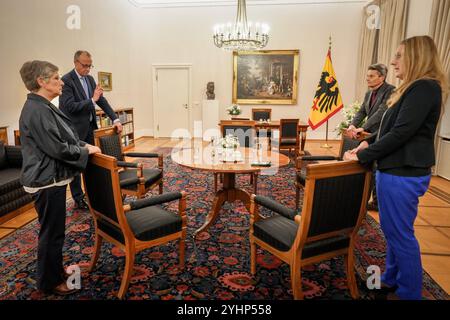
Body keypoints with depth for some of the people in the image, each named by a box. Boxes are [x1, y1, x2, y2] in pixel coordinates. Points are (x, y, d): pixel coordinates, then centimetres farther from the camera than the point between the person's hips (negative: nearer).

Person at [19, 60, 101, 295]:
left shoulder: (42, 106, 11)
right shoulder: (37, 111, -21)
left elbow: (62, 137, 18)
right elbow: (58, 148, -25)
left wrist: (84, 145, 5)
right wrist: (86, 150, -11)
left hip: (50, 178, 10)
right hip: (47, 181, -10)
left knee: (54, 230, 22)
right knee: (52, 232, 4)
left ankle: (55, 269, 39)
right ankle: (50, 282, 22)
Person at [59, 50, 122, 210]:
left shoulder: (90, 78, 9)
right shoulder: (66, 80, -14)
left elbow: (102, 100, 9)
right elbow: (70, 106, -22)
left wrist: (115, 119, 1)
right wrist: (92, 100, -24)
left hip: (89, 127, 7)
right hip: (75, 129, -7)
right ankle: (78, 199, 16)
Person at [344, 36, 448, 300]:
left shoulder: (425, 88, -16)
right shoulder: (416, 88, 16)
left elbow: (400, 133, -22)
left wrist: (362, 156, -15)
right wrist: (369, 142, 7)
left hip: (404, 174, -10)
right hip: (397, 170, 10)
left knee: (400, 233, 2)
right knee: (393, 230, 19)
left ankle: (409, 292, 20)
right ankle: (392, 280, 35)